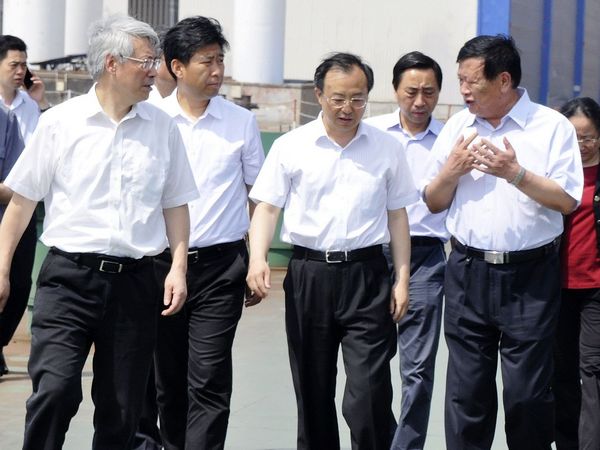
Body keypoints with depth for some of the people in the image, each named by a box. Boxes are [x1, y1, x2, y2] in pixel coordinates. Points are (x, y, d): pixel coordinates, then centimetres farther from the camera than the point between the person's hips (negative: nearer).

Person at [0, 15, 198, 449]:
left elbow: (176, 204, 14)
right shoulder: (60, 123, 0)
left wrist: (179, 267, 3)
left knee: (122, 410, 7)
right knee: (56, 390, -18)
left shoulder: (163, 127, 7)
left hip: (134, 282, 3)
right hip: (68, 278, -2)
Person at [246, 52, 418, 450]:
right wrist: (258, 258, -17)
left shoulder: (387, 149, 6)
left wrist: (402, 280, 4)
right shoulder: (290, 147, 2)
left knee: (370, 394, -9)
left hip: (366, 274, -1)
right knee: (313, 392, 11)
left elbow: (397, 215, 10)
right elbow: (267, 207, 0)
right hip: (308, 275, 1)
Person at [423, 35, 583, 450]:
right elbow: (433, 202, 14)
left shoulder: (552, 127, -3)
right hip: (468, 272, 4)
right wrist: (453, 170, -5)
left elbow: (568, 201, -9)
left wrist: (515, 172, -18)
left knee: (528, 393, 0)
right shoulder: (457, 127, 10)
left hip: (529, 278, -4)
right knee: (466, 392, 8)